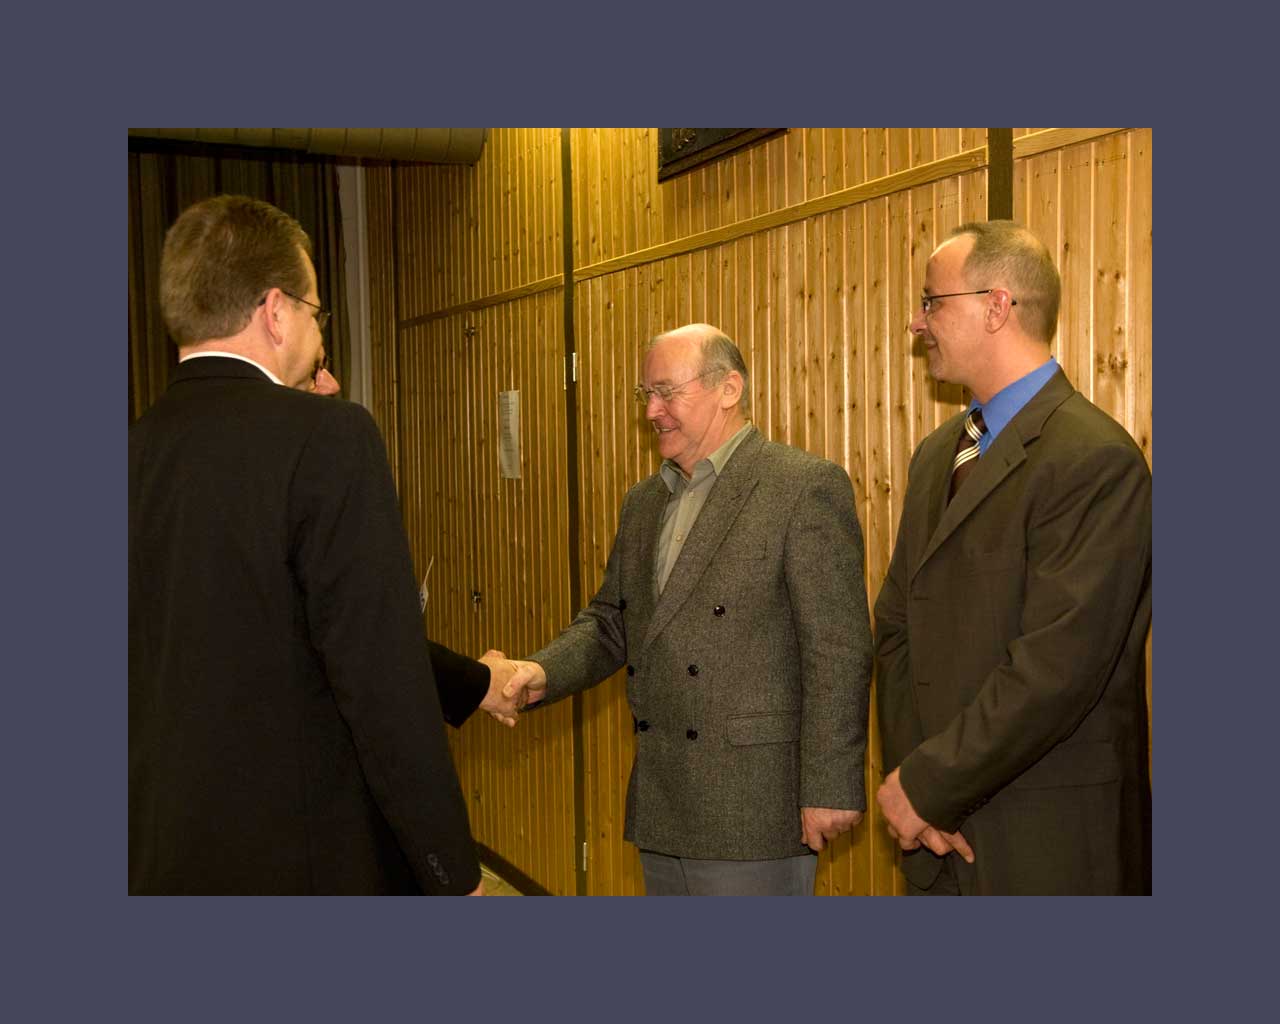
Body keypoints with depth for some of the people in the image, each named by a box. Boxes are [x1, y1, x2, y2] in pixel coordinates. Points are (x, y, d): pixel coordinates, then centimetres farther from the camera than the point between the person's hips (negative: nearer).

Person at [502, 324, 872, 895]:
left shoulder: (806, 488, -11)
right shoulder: (643, 503, 13)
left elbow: (838, 652, -14)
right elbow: (610, 622, 16)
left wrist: (830, 789, -16)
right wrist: (542, 673, -4)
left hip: (752, 809, -7)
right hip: (660, 809, 7)